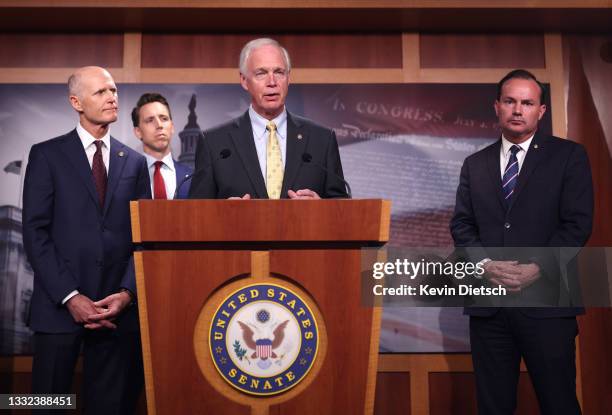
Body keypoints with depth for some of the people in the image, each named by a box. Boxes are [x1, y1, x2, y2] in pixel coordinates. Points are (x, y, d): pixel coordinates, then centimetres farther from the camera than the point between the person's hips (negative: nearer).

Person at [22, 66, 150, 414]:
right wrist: (70, 296, -11)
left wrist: (127, 293, -6)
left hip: (118, 306, 3)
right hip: (59, 305, -2)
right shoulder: (47, 154, 2)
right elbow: (35, 232, -4)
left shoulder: (135, 162, 11)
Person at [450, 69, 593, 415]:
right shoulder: (475, 164, 14)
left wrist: (538, 268, -15)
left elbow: (578, 222, -4)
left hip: (546, 301, -3)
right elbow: (461, 224, 9)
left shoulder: (569, 155, 4)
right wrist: (485, 264, -9)